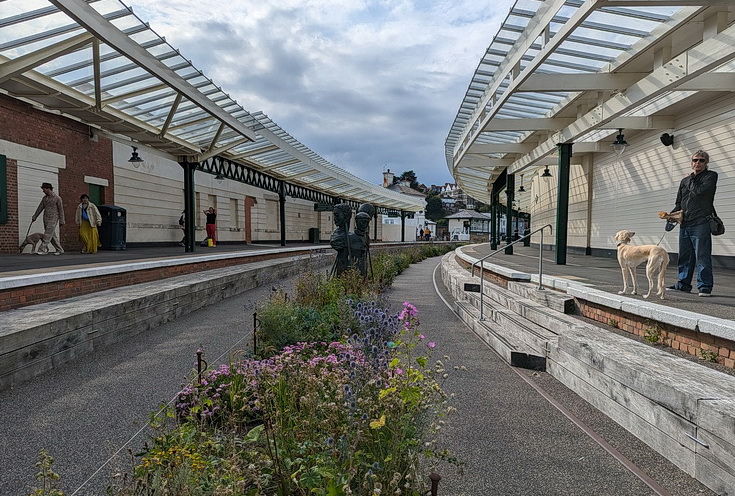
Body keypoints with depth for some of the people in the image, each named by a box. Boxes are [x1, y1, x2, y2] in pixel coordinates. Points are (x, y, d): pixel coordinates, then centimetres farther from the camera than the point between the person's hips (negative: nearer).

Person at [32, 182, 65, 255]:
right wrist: (34, 217, 17)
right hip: (46, 219, 7)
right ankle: (59, 250, 15)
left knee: (47, 235, -12)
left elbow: (61, 210, -8)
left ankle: (42, 250, -12)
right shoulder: (45, 198, 11)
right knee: (52, 235, 7)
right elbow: (40, 208, 16)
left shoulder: (57, 198, -8)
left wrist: (61, 221, -9)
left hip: (53, 219, -7)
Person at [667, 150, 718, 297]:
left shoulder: (711, 176, 3)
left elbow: (699, 191, -15)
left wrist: (691, 179, 2)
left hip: (701, 223, -6)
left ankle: (705, 286, -1)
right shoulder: (684, 181, 20)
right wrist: (672, 214, 3)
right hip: (685, 224, 6)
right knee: (685, 256, 10)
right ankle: (683, 284, 17)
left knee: (702, 256, -6)